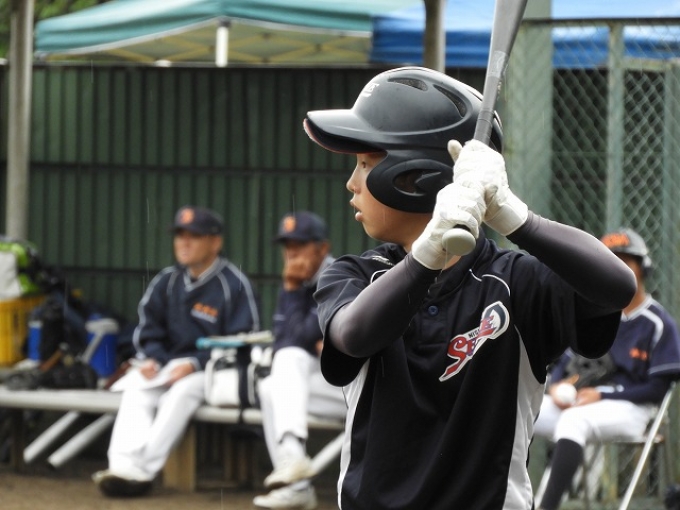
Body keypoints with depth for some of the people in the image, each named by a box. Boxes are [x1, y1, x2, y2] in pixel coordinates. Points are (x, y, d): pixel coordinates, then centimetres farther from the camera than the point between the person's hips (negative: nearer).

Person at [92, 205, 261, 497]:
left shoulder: (233, 284, -7)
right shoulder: (167, 282, 11)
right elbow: (148, 330, 16)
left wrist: (196, 364, -19)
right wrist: (152, 359, -6)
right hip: (170, 363, 6)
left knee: (182, 391, -34)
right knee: (136, 388, -22)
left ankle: (144, 470, -39)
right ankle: (125, 466, -39)